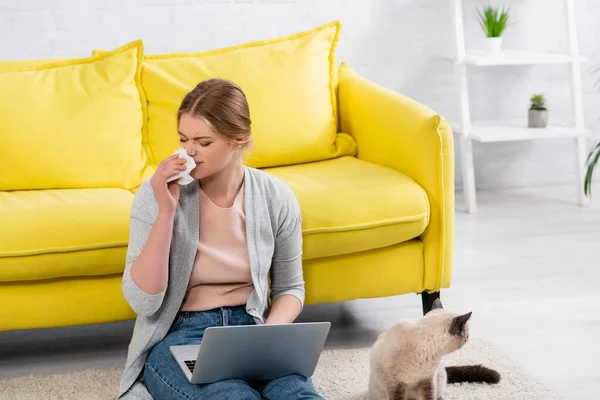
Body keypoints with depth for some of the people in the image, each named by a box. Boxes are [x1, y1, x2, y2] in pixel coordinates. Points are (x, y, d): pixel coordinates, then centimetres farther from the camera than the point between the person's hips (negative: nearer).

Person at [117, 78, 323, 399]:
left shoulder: (276, 198, -1)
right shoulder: (157, 194, -7)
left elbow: (289, 287, 13)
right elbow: (142, 302, -14)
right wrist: (166, 210, -19)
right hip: (178, 338, -2)